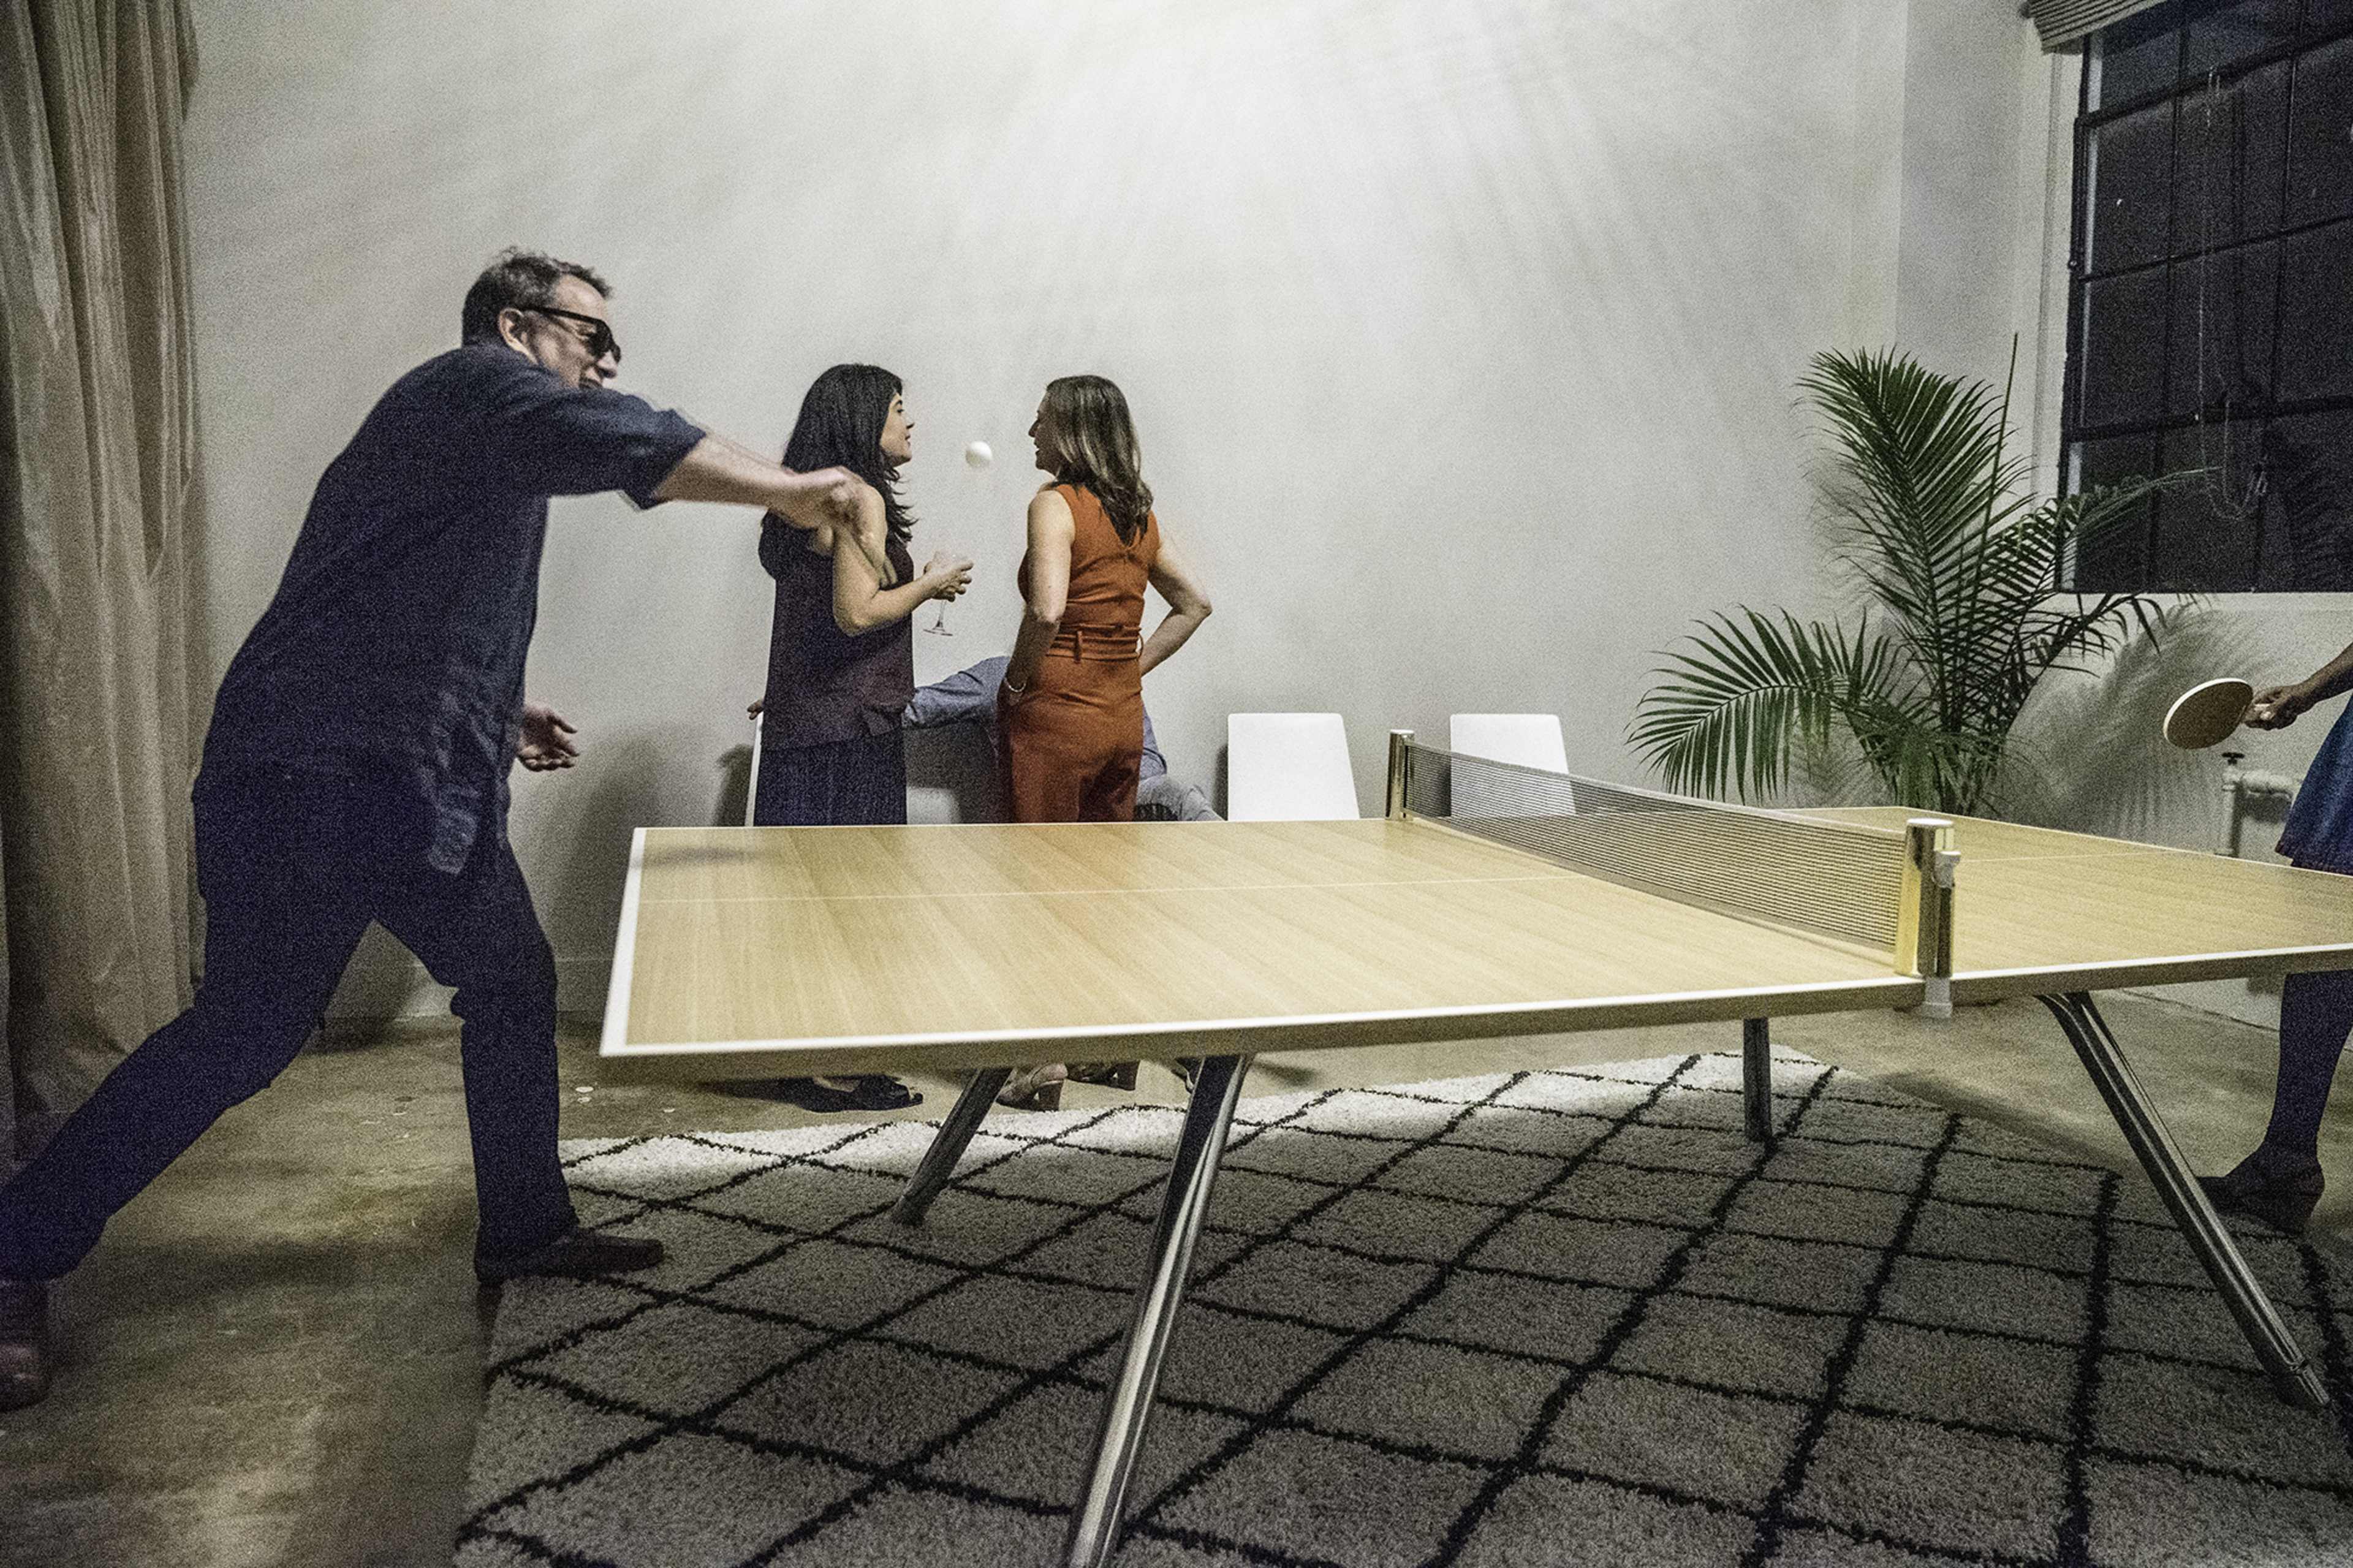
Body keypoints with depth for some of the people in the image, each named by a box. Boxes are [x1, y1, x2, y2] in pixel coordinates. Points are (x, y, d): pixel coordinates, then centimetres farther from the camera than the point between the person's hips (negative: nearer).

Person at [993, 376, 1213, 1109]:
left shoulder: (1055, 503, -11)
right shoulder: (1137, 512, 10)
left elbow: (1047, 610, -26)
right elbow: (1193, 604, 16)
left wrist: (1016, 682, -11)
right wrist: (1131, 667, 12)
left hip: (1054, 716, -7)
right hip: (1123, 718, 7)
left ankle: (1046, 1060, 8)